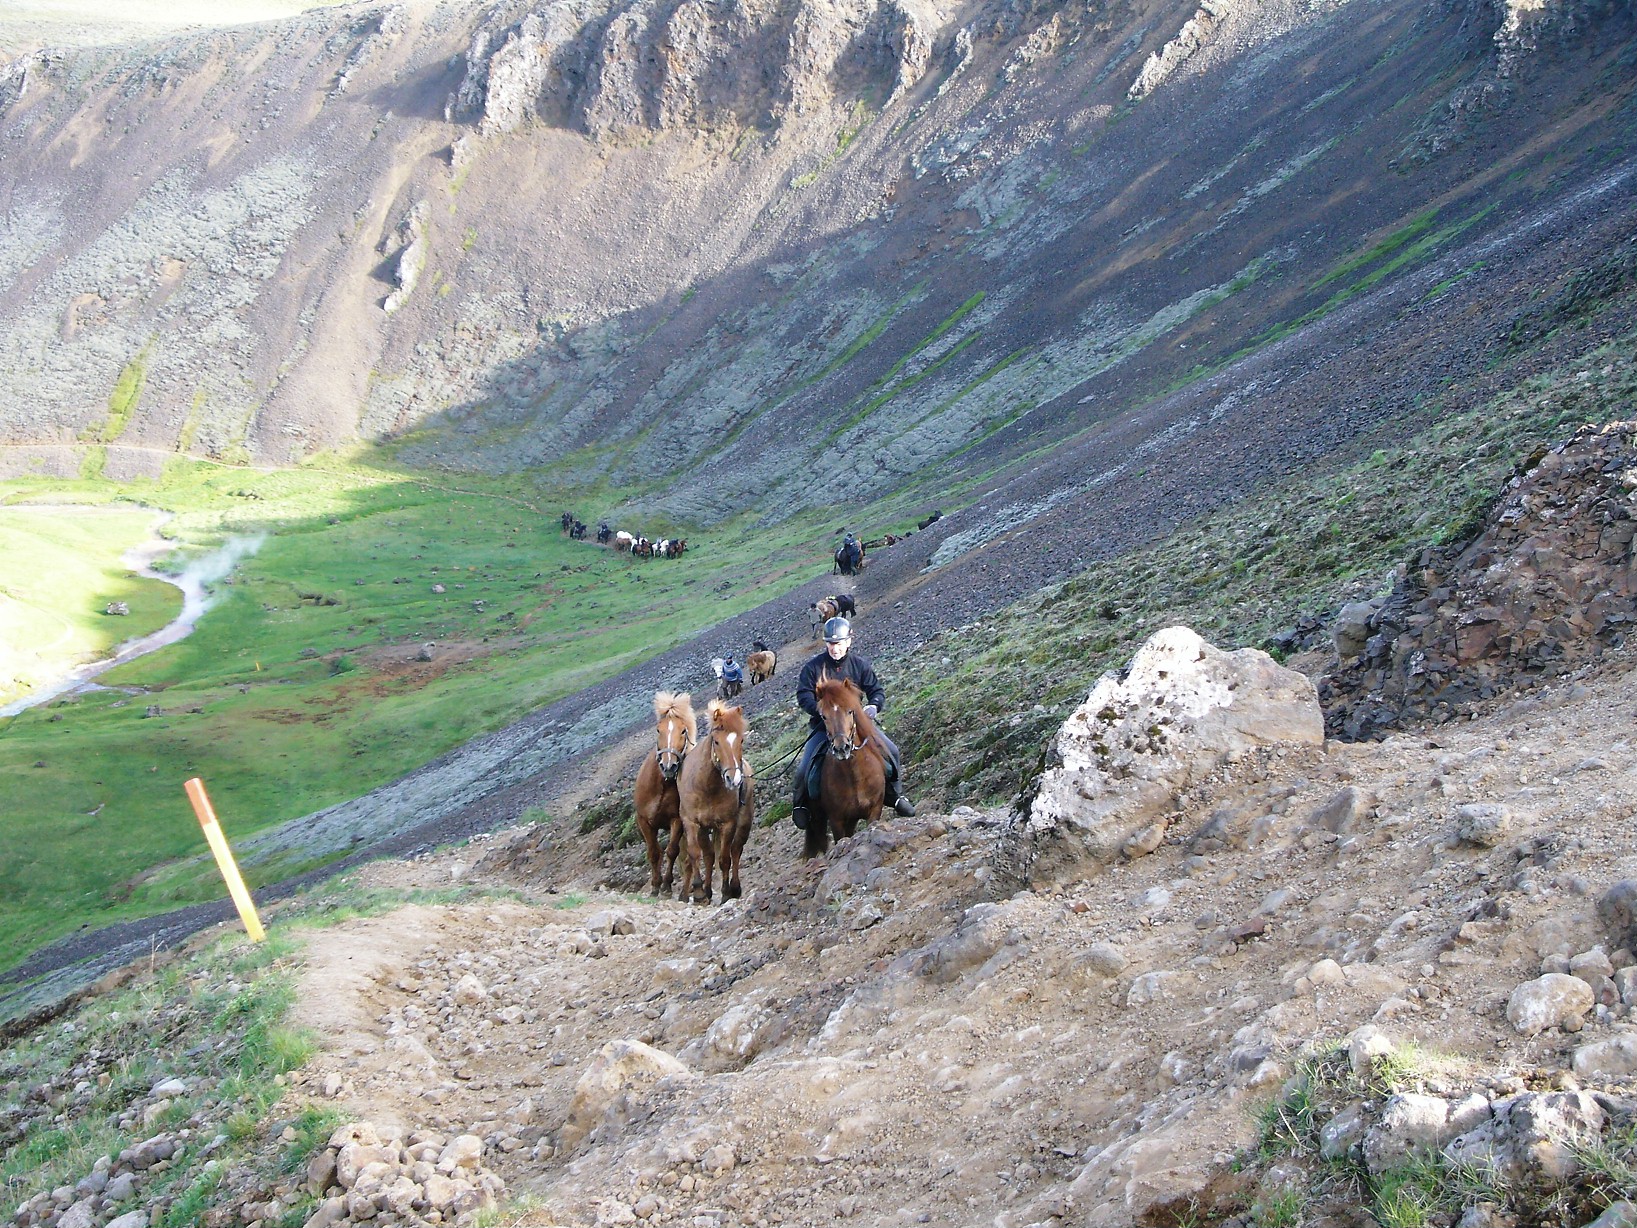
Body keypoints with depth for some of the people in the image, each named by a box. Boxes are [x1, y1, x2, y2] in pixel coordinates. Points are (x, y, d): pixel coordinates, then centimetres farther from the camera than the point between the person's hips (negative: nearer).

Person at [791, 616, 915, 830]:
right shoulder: (814, 667, -3)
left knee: (892, 752, -11)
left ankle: (895, 796, 9)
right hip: (824, 724, -2)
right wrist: (819, 709, -28)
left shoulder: (860, 664, 3)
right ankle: (800, 804, 12)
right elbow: (803, 694, -9)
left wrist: (873, 706, -20)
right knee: (804, 767, -16)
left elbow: (876, 690, 4)